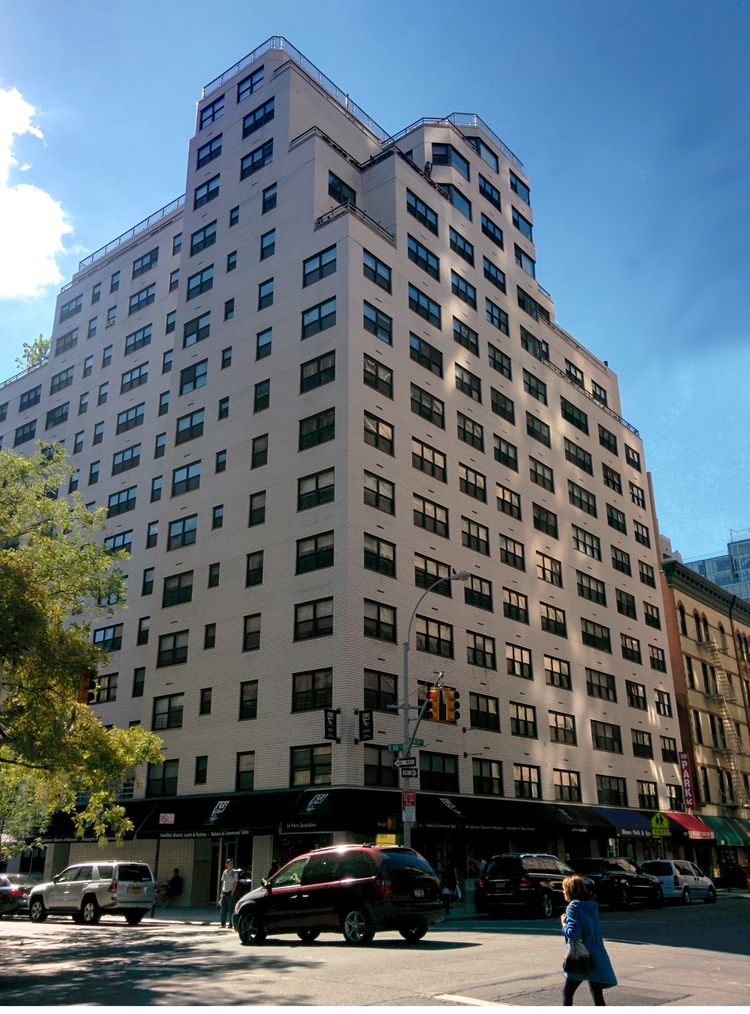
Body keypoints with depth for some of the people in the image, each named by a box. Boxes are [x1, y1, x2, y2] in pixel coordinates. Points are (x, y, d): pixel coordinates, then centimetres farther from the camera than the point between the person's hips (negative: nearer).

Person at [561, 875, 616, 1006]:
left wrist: (564, 923, -5)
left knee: (566, 994, 8)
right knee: (598, 997, 10)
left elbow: (573, 933, -23)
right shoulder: (592, 906, 10)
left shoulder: (572, 908, -13)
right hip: (597, 959, 7)